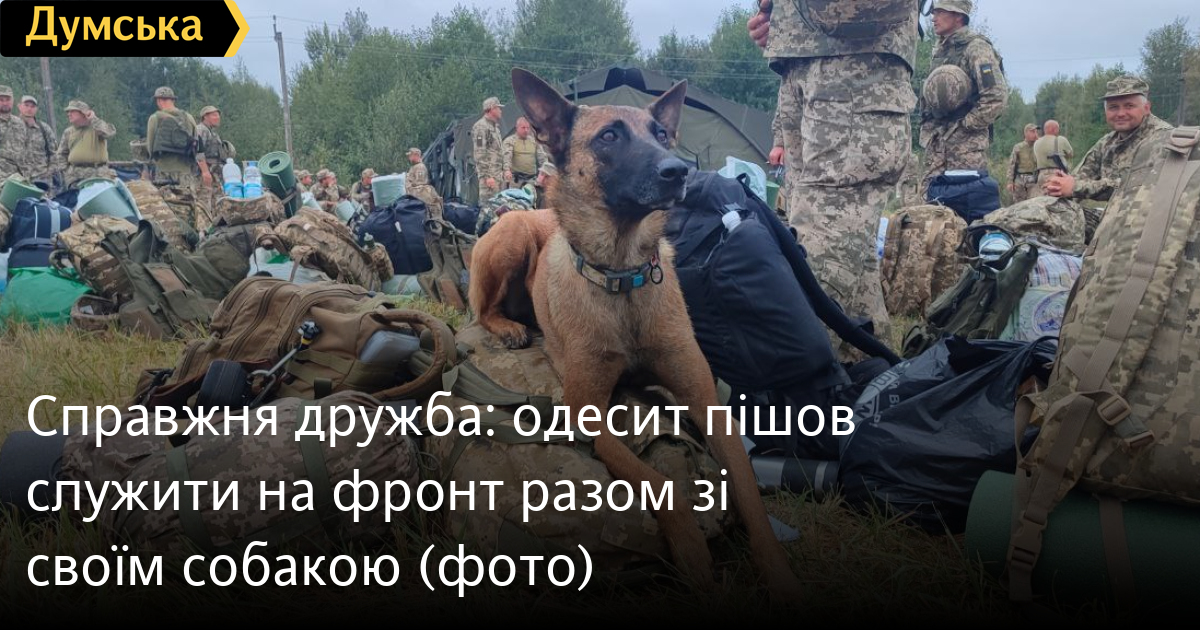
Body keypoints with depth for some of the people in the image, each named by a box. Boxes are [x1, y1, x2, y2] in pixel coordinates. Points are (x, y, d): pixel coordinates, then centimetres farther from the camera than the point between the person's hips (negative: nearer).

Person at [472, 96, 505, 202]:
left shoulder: (495, 126, 21)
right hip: (489, 174, -10)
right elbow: (480, 154, -16)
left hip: (498, 174, 10)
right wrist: (487, 176, -21)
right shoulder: (481, 127, -10)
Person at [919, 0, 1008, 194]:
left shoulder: (976, 48, -7)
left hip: (966, 143, -8)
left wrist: (965, 125, -12)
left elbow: (997, 97, -16)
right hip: (936, 143, 8)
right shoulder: (940, 51, 18)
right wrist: (927, 129, 12)